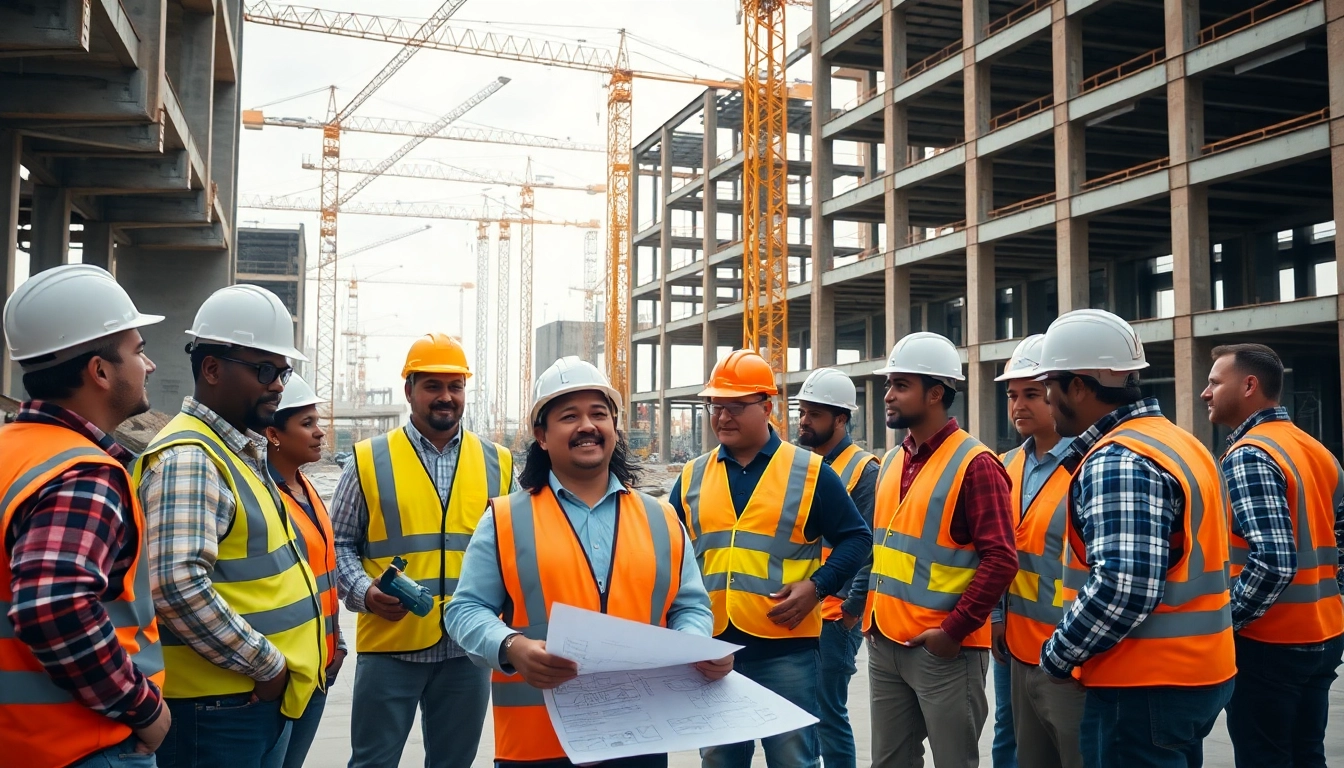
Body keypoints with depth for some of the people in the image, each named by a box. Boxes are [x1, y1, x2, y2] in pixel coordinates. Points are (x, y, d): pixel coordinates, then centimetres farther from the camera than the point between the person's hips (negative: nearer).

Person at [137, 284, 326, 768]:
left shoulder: (244, 451, 13)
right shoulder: (188, 459, -17)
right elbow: (177, 585, -28)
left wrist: (275, 665, 13)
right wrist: (266, 664, -18)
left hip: (265, 697, 9)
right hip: (216, 706, -9)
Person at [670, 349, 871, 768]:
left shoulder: (809, 471, 0)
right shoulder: (692, 476, 9)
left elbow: (855, 537, 1)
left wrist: (817, 585, -13)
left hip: (785, 645, -3)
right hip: (711, 645, 4)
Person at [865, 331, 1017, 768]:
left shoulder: (974, 464, -13)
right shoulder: (891, 462, 10)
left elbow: (1000, 560, -18)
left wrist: (954, 630, -19)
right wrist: (870, 613, 11)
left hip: (941, 649, -7)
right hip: (884, 643, 7)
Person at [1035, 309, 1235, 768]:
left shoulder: (1117, 462, -19)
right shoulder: (1178, 442, 12)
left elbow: (1122, 588, -29)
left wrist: (1058, 655, -14)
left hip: (1144, 685, -10)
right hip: (1196, 671, 10)